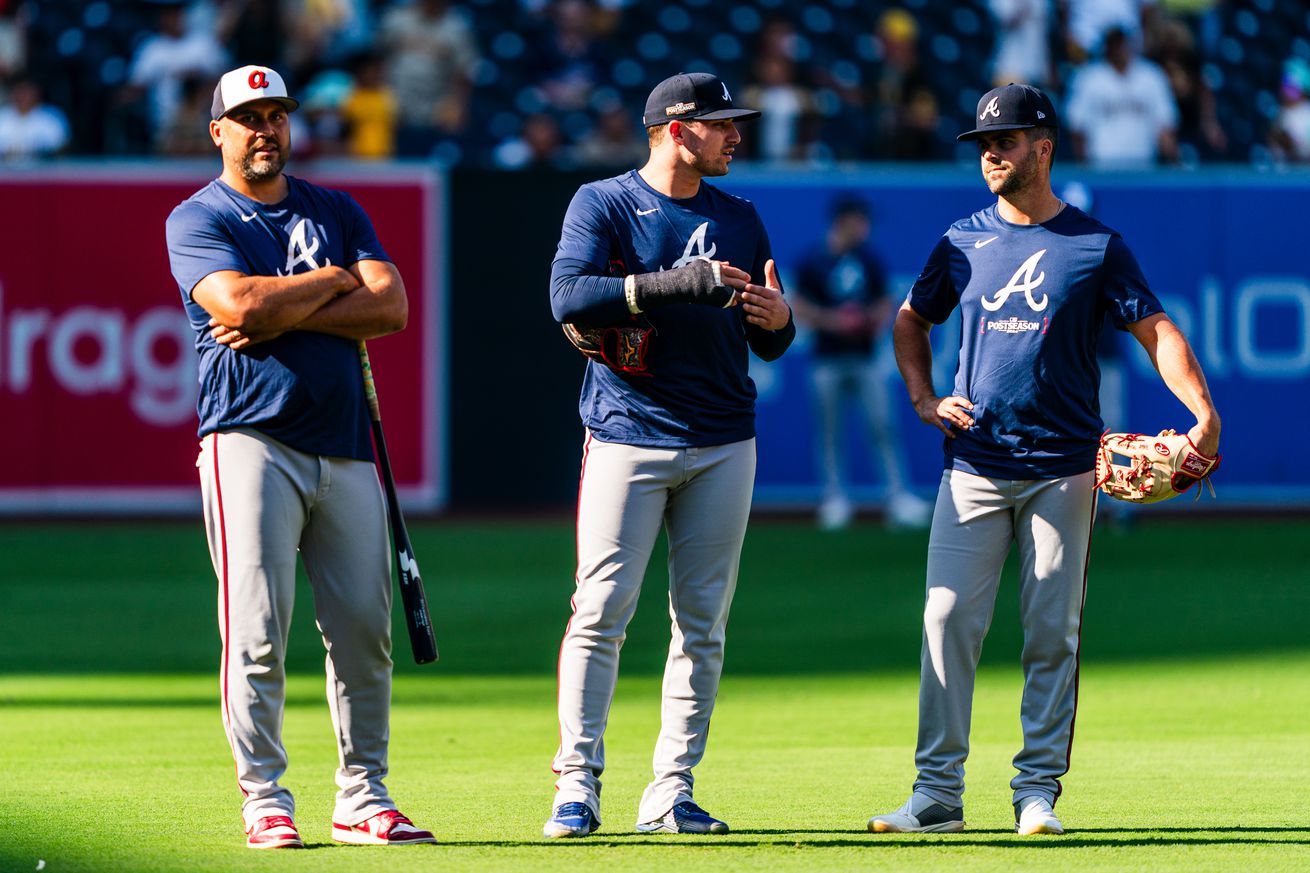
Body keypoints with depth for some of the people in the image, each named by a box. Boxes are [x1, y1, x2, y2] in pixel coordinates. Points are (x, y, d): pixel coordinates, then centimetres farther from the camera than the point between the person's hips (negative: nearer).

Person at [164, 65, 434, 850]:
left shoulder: (338, 213, 17)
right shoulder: (198, 220, 3)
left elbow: (391, 307, 2)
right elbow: (240, 304, -16)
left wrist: (283, 313, -8)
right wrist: (332, 282, -3)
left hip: (344, 446, 5)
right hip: (251, 440, -5)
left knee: (365, 629, 3)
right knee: (258, 630, -9)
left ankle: (362, 799, 10)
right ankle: (265, 799, -3)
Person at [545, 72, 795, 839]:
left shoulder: (739, 220, 15)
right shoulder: (602, 205, 0)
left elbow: (767, 344, 16)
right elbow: (568, 298, -16)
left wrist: (778, 322, -9)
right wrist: (676, 283, -23)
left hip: (723, 445, 5)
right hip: (628, 435, -5)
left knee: (703, 622, 2)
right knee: (602, 610, -10)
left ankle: (673, 791, 5)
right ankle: (579, 784, -7)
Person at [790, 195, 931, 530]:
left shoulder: (870, 262, 9)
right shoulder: (814, 262, -2)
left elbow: (884, 303, 17)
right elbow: (799, 310, -1)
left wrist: (879, 320, -5)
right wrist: (828, 320, -16)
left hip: (864, 358, 2)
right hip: (828, 360, -2)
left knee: (882, 425, -5)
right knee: (829, 429, 1)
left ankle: (898, 494, -6)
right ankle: (835, 496, 9)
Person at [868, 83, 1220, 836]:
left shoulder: (1097, 246, 2)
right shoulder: (964, 242, 10)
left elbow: (1155, 330, 0)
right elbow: (910, 322, 23)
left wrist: (1203, 411, -13)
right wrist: (924, 399, 7)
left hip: (1063, 470, -2)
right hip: (974, 467, 2)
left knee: (1053, 633, 0)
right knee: (948, 622, -6)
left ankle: (1039, 790, 7)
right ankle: (938, 794, -4)